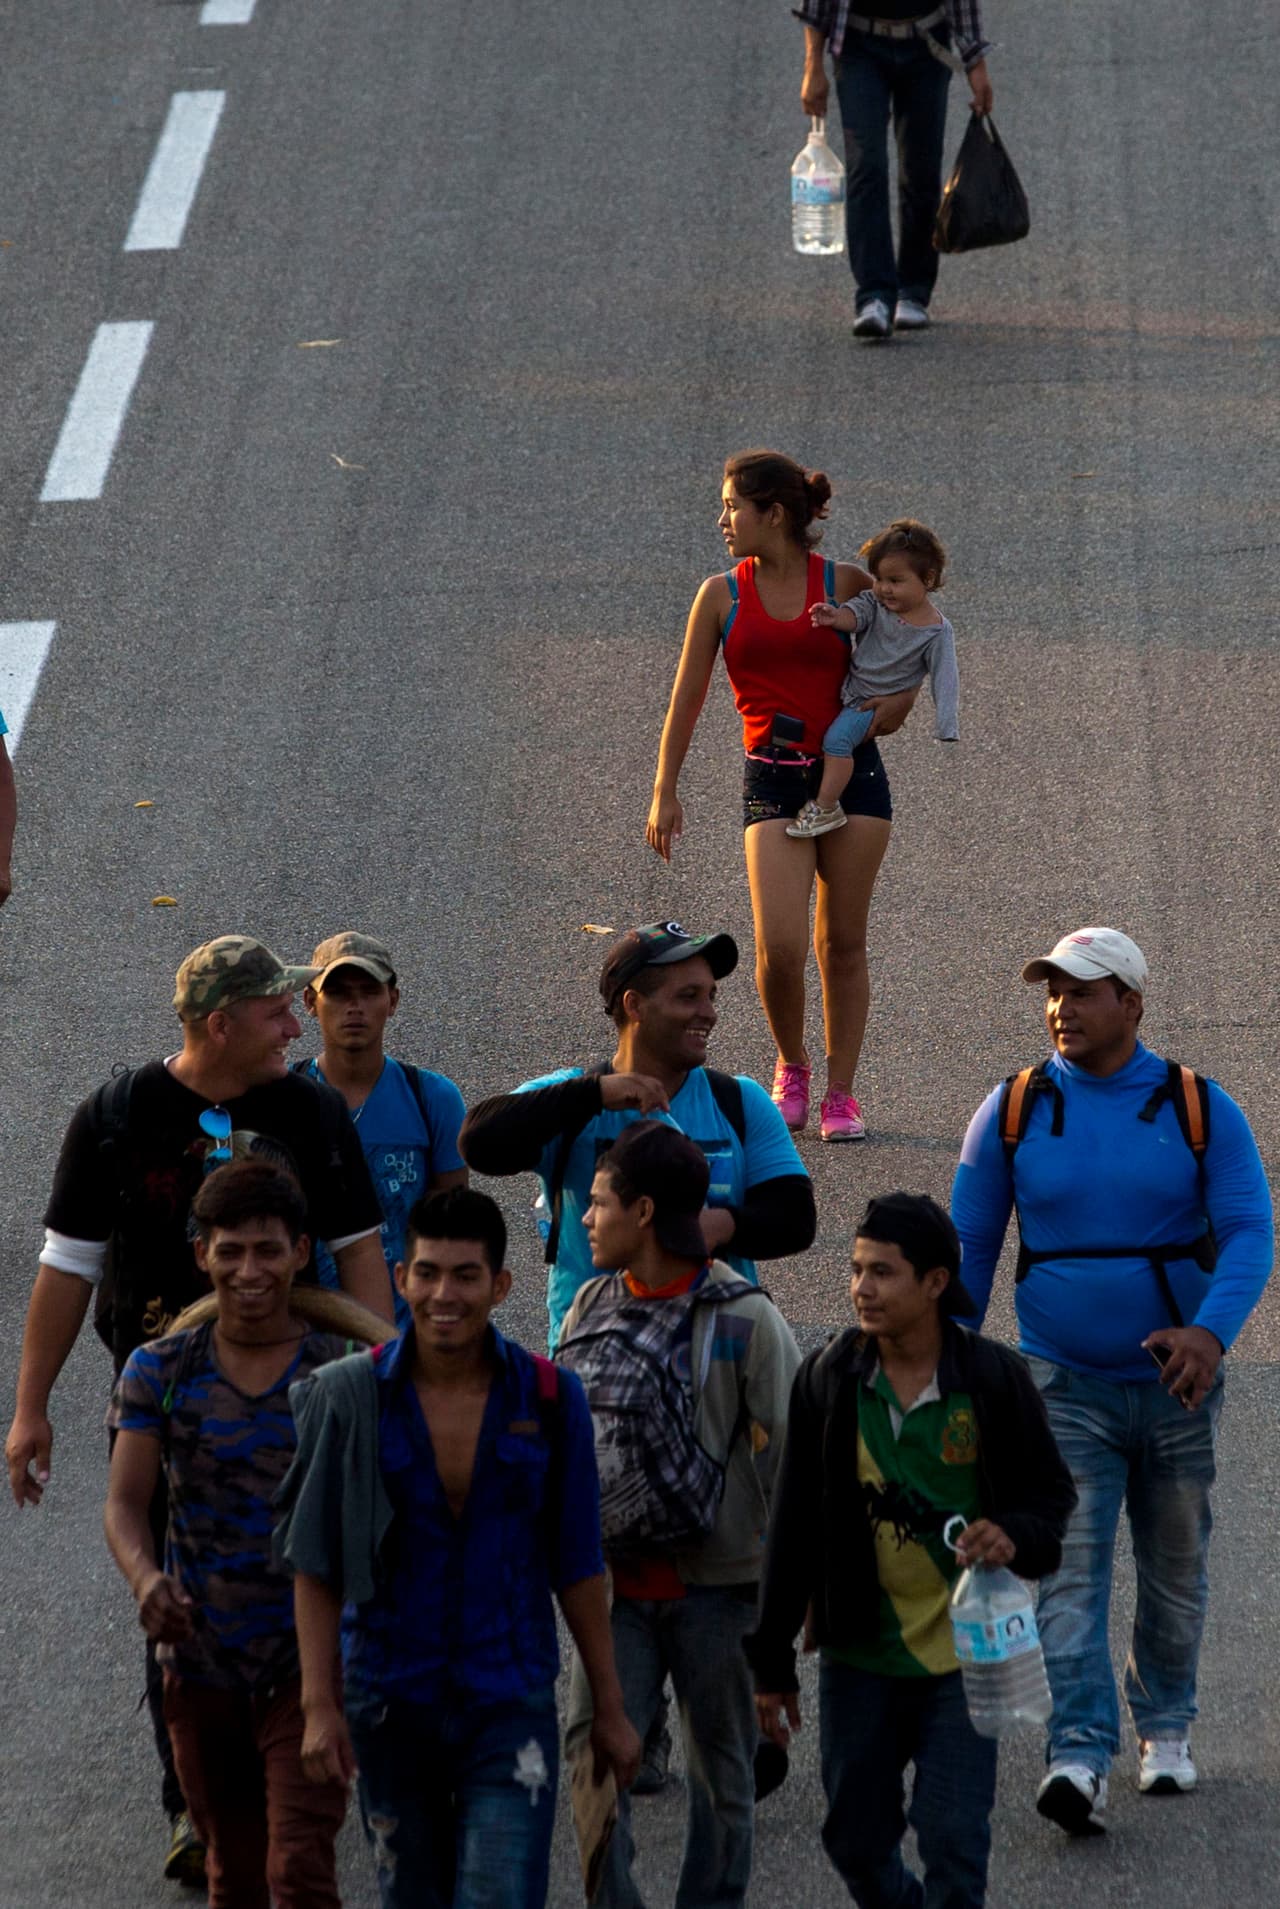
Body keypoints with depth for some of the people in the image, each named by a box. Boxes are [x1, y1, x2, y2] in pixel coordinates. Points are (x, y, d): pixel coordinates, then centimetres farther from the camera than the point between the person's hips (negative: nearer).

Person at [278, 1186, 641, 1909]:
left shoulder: (550, 1400, -4)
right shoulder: (352, 1397, -5)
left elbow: (578, 1567, 3)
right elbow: (316, 1567, -3)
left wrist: (610, 1707, 5)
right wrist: (320, 1703, -9)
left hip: (511, 1706, -1)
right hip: (390, 1705, 1)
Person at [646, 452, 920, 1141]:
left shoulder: (846, 585, 0)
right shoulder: (722, 595, 3)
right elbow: (686, 699, 8)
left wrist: (901, 696, -4)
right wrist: (665, 793, 6)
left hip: (852, 772, 0)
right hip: (772, 780, 0)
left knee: (842, 943, 3)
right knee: (779, 946, -14)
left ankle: (841, 1092, 15)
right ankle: (791, 1066, 12)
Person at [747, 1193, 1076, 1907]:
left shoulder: (994, 1378, -7)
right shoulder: (828, 1380, -1)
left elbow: (1053, 1493, 4)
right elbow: (794, 1527, 3)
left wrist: (1016, 1537, -20)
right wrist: (773, 1662, 4)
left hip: (963, 1653, -3)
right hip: (860, 1654, 3)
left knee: (954, 1839, -7)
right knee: (856, 1839, 9)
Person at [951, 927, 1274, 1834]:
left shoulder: (1200, 1110, -4)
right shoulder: (1014, 1110, -1)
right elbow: (970, 1247, 5)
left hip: (1176, 1383, 1)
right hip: (1065, 1385, -1)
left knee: (1175, 1570, 13)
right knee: (1070, 1570, -13)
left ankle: (1164, 1723, 34)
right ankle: (1079, 1758, -21)